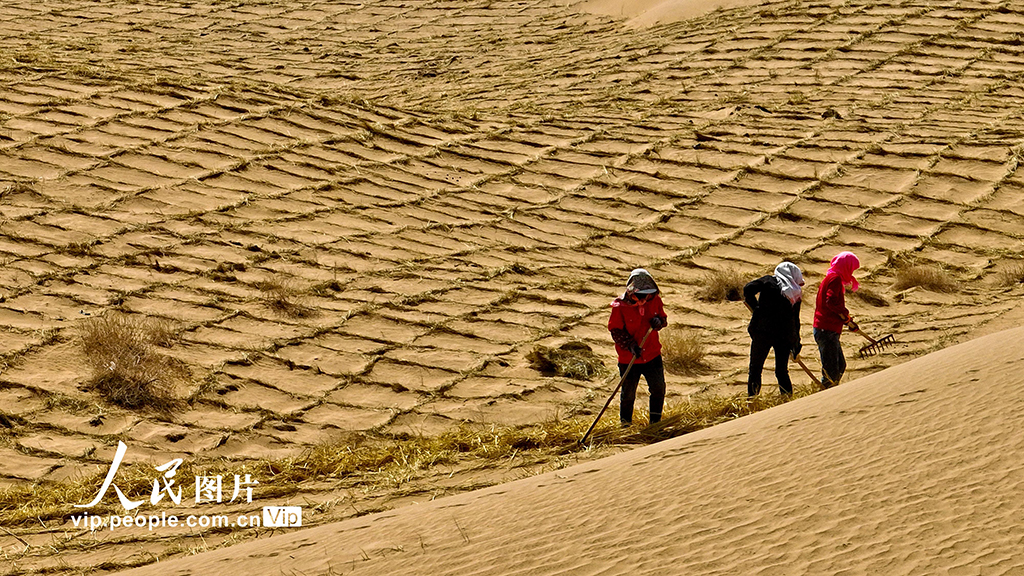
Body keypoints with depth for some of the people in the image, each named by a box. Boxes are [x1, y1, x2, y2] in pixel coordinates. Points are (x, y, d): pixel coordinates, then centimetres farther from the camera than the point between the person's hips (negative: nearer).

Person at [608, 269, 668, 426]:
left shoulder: (655, 300, -3)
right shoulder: (620, 306, -15)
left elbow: (663, 318, 11)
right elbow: (615, 330, -10)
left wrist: (659, 321, -14)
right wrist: (630, 345, -23)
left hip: (652, 355, 3)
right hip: (628, 359, -3)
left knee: (658, 389, 5)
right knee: (628, 394, 7)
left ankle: (655, 423, 24)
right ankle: (625, 424, 27)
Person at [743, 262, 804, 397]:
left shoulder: (769, 281, 5)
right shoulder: (796, 293, 12)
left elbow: (748, 288, -8)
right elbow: (796, 320, 13)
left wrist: (755, 307, 5)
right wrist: (796, 343, 20)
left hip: (763, 331, -3)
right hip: (785, 334, 3)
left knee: (755, 368, 4)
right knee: (782, 371, 14)